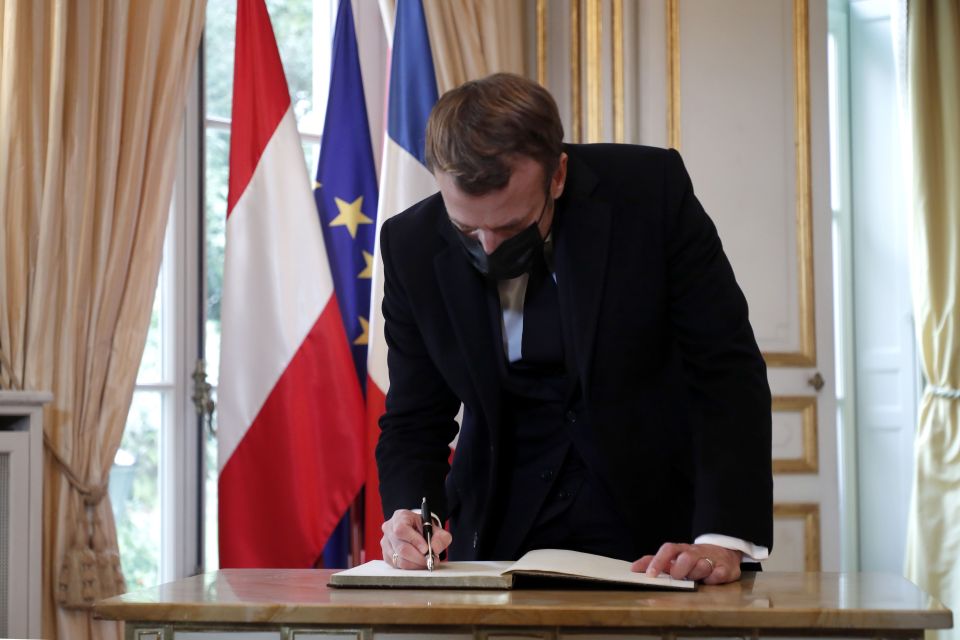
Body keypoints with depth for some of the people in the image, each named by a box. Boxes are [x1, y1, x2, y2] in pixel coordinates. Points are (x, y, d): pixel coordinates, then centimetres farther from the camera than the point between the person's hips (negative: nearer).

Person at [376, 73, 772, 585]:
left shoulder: (650, 189, -13)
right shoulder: (412, 245, -7)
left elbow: (727, 369, -12)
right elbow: (414, 421, 2)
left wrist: (725, 538, -22)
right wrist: (409, 517, -19)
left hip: (655, 526, -1)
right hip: (500, 536, 1)